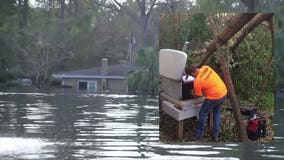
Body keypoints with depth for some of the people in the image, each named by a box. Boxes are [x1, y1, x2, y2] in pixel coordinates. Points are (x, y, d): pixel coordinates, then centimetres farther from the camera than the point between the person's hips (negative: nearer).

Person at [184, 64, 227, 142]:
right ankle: (216, 135, 32)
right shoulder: (206, 68, -3)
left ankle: (199, 134, 27)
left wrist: (193, 92, 17)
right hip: (224, 93, 7)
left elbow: (198, 95, -5)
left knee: (203, 114, 13)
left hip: (214, 98, -7)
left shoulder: (197, 81, -20)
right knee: (217, 112, 26)